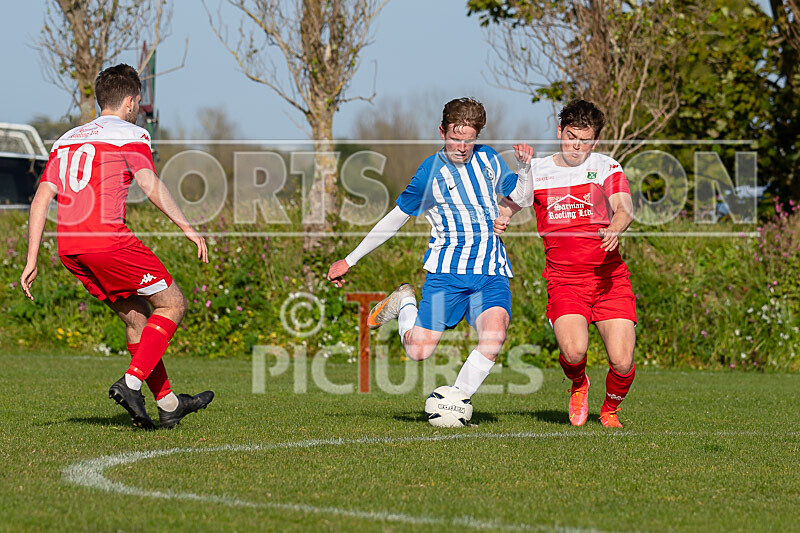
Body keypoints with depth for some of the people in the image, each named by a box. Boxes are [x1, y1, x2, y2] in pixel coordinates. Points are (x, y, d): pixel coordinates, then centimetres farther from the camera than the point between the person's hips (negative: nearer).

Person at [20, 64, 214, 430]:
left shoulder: (67, 140, 22)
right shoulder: (130, 135, 3)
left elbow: (41, 199, 14)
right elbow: (150, 185, -13)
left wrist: (32, 261, 13)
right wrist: (188, 228, -8)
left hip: (68, 247, 7)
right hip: (107, 239, -7)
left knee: (136, 316, 19)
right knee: (172, 304, 6)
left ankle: (168, 404, 21)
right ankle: (131, 383, -9)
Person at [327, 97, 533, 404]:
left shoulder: (488, 159, 8)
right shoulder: (431, 172, -4)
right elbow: (395, 218, 3)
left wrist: (525, 166, -2)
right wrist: (349, 261, 6)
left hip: (491, 272, 2)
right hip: (446, 269, -2)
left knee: (493, 338, -25)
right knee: (419, 351, -10)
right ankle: (405, 303, 22)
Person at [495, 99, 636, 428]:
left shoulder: (607, 168, 5)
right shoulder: (537, 171, 11)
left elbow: (624, 208, -11)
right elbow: (510, 202, 28)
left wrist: (615, 229, -33)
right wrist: (500, 219, 5)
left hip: (610, 277, 0)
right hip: (563, 280, 0)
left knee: (622, 362, -10)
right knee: (574, 351, -25)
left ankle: (610, 410, 24)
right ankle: (578, 385, 13)